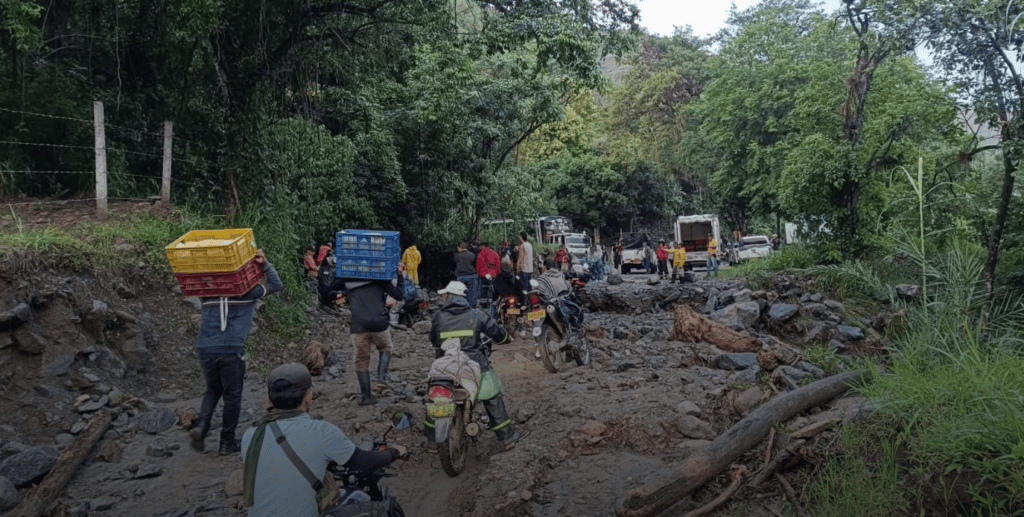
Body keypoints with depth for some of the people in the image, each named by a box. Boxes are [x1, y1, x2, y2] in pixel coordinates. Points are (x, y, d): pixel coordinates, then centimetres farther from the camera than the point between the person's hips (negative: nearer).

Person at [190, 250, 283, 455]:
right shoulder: (249, 292, 4)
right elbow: (277, 285, 15)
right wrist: (265, 264, 5)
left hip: (205, 350, 4)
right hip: (231, 351, -4)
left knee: (213, 390, 23)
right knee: (232, 396, 9)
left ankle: (201, 426, 1)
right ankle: (227, 442, 15)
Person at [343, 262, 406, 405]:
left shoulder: (347, 282, 13)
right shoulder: (380, 279, 8)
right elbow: (399, 295, 8)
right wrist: (401, 276, 16)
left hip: (358, 326, 1)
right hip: (379, 323, 0)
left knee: (362, 360, 10)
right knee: (385, 348, 27)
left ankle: (366, 396, 8)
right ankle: (382, 374, 3)